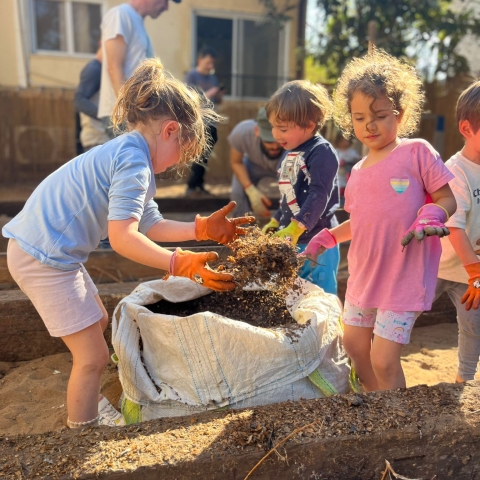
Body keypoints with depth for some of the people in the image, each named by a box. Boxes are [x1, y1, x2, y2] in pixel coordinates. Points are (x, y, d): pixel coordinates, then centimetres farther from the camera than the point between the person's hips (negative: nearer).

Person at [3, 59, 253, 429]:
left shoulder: (127, 154, 12)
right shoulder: (134, 162, -20)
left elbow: (149, 225, 11)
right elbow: (123, 237, -29)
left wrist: (201, 229, 7)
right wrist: (180, 264, -34)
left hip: (40, 247, 11)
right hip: (45, 258, -11)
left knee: (98, 322, 25)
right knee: (93, 356, -2)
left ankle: (87, 405, 43)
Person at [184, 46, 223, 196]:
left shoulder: (213, 78, 16)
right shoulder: (191, 76, -2)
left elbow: (217, 102, 21)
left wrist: (219, 95, -1)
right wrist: (206, 95, -17)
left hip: (210, 123, 6)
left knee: (203, 155, 7)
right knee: (201, 155, -9)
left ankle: (198, 185, 15)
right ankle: (192, 186, 0)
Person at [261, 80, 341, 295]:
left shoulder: (322, 152, -14)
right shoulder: (289, 154, 13)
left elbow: (319, 196, -23)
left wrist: (295, 228, -30)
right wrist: (275, 222, 22)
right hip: (292, 242, 9)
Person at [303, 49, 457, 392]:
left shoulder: (417, 152, -9)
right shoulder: (359, 171, 9)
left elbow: (448, 199, -7)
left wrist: (432, 214, -27)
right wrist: (328, 237, 7)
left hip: (404, 278, -7)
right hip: (363, 274, 7)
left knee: (383, 360, -7)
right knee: (354, 344, 18)